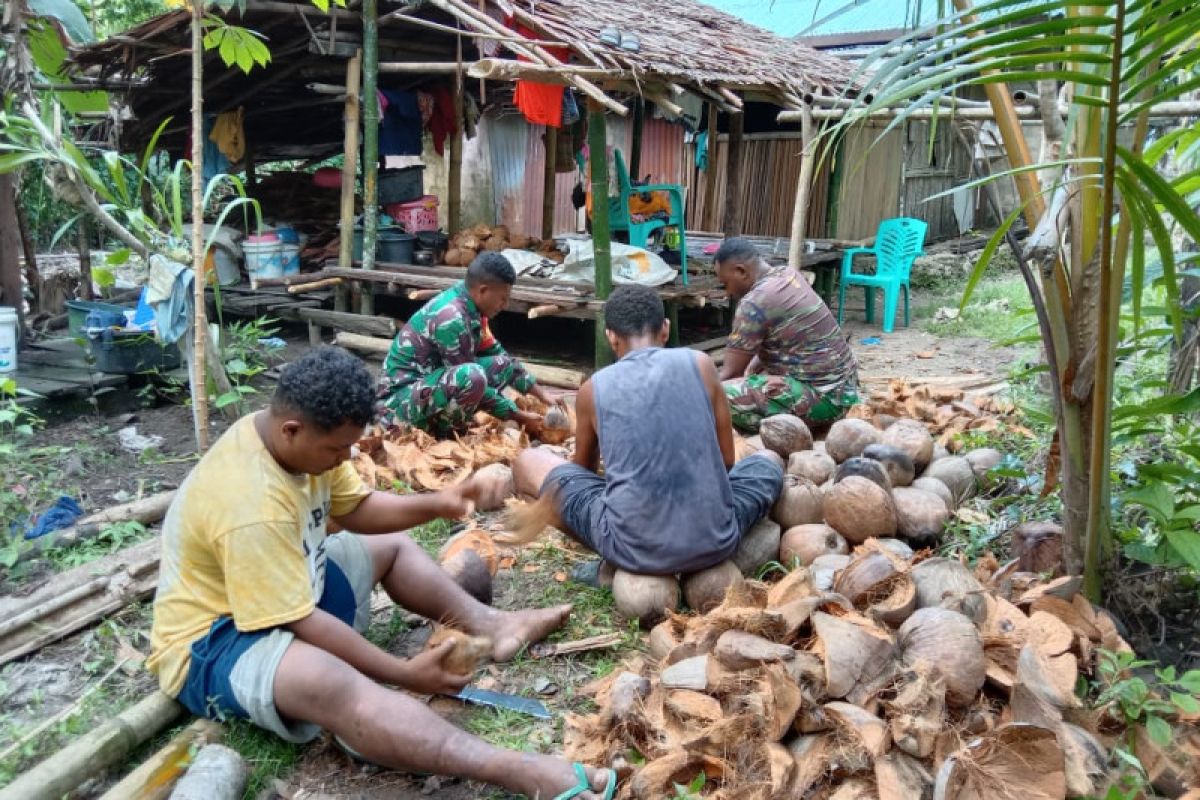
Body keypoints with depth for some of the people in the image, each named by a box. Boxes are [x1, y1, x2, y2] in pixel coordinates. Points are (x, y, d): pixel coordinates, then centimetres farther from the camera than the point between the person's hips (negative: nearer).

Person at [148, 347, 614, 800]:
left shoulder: (301, 439, -8)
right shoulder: (252, 506, -34)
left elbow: (357, 509, 6)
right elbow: (300, 623, -30)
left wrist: (436, 505, -11)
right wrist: (405, 674, -24)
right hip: (213, 640, -10)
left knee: (392, 546, 17)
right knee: (329, 681, -40)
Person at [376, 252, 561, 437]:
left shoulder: (469, 306, 1)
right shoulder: (451, 319, -25)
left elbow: (496, 353, 13)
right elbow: (472, 382, -21)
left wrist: (540, 393, 8)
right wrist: (519, 417, -13)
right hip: (400, 400, -9)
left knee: (504, 364, 4)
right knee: (472, 376, -34)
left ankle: (450, 418, 0)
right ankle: (445, 432, -9)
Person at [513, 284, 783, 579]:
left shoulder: (594, 388, 4)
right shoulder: (699, 364, 4)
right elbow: (726, 461, 12)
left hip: (633, 549, -1)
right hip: (714, 542, 2)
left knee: (528, 462, 18)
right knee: (767, 467, 32)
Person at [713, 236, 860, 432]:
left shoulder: (754, 302, -18)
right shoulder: (787, 274, 7)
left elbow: (730, 373, -13)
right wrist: (749, 370, 12)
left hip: (822, 398, -10)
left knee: (721, 395, -19)